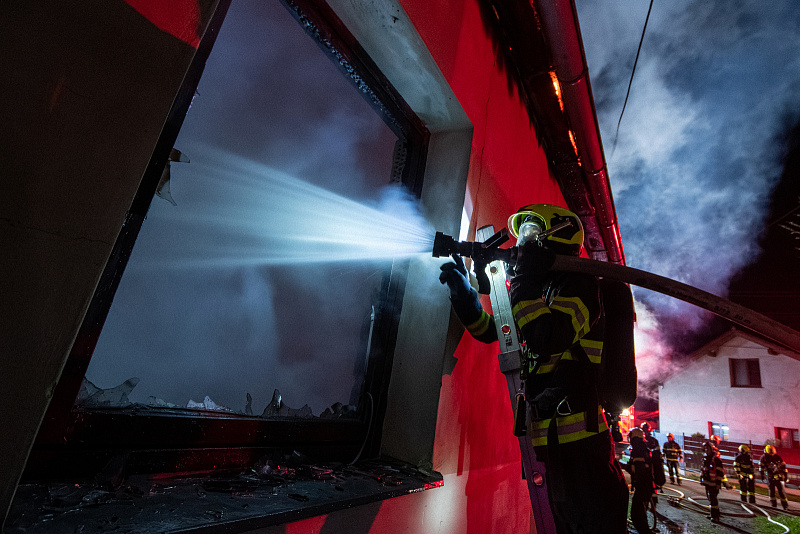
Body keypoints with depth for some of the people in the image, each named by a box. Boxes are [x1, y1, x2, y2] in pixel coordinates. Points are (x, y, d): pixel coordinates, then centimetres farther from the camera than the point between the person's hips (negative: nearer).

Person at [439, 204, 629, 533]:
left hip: (580, 438, -9)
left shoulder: (578, 283, -9)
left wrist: (524, 279, -20)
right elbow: (489, 330, 19)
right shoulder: (546, 287, 17)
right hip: (554, 437, 9)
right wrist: (462, 290, 6)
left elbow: (548, 338, -29)